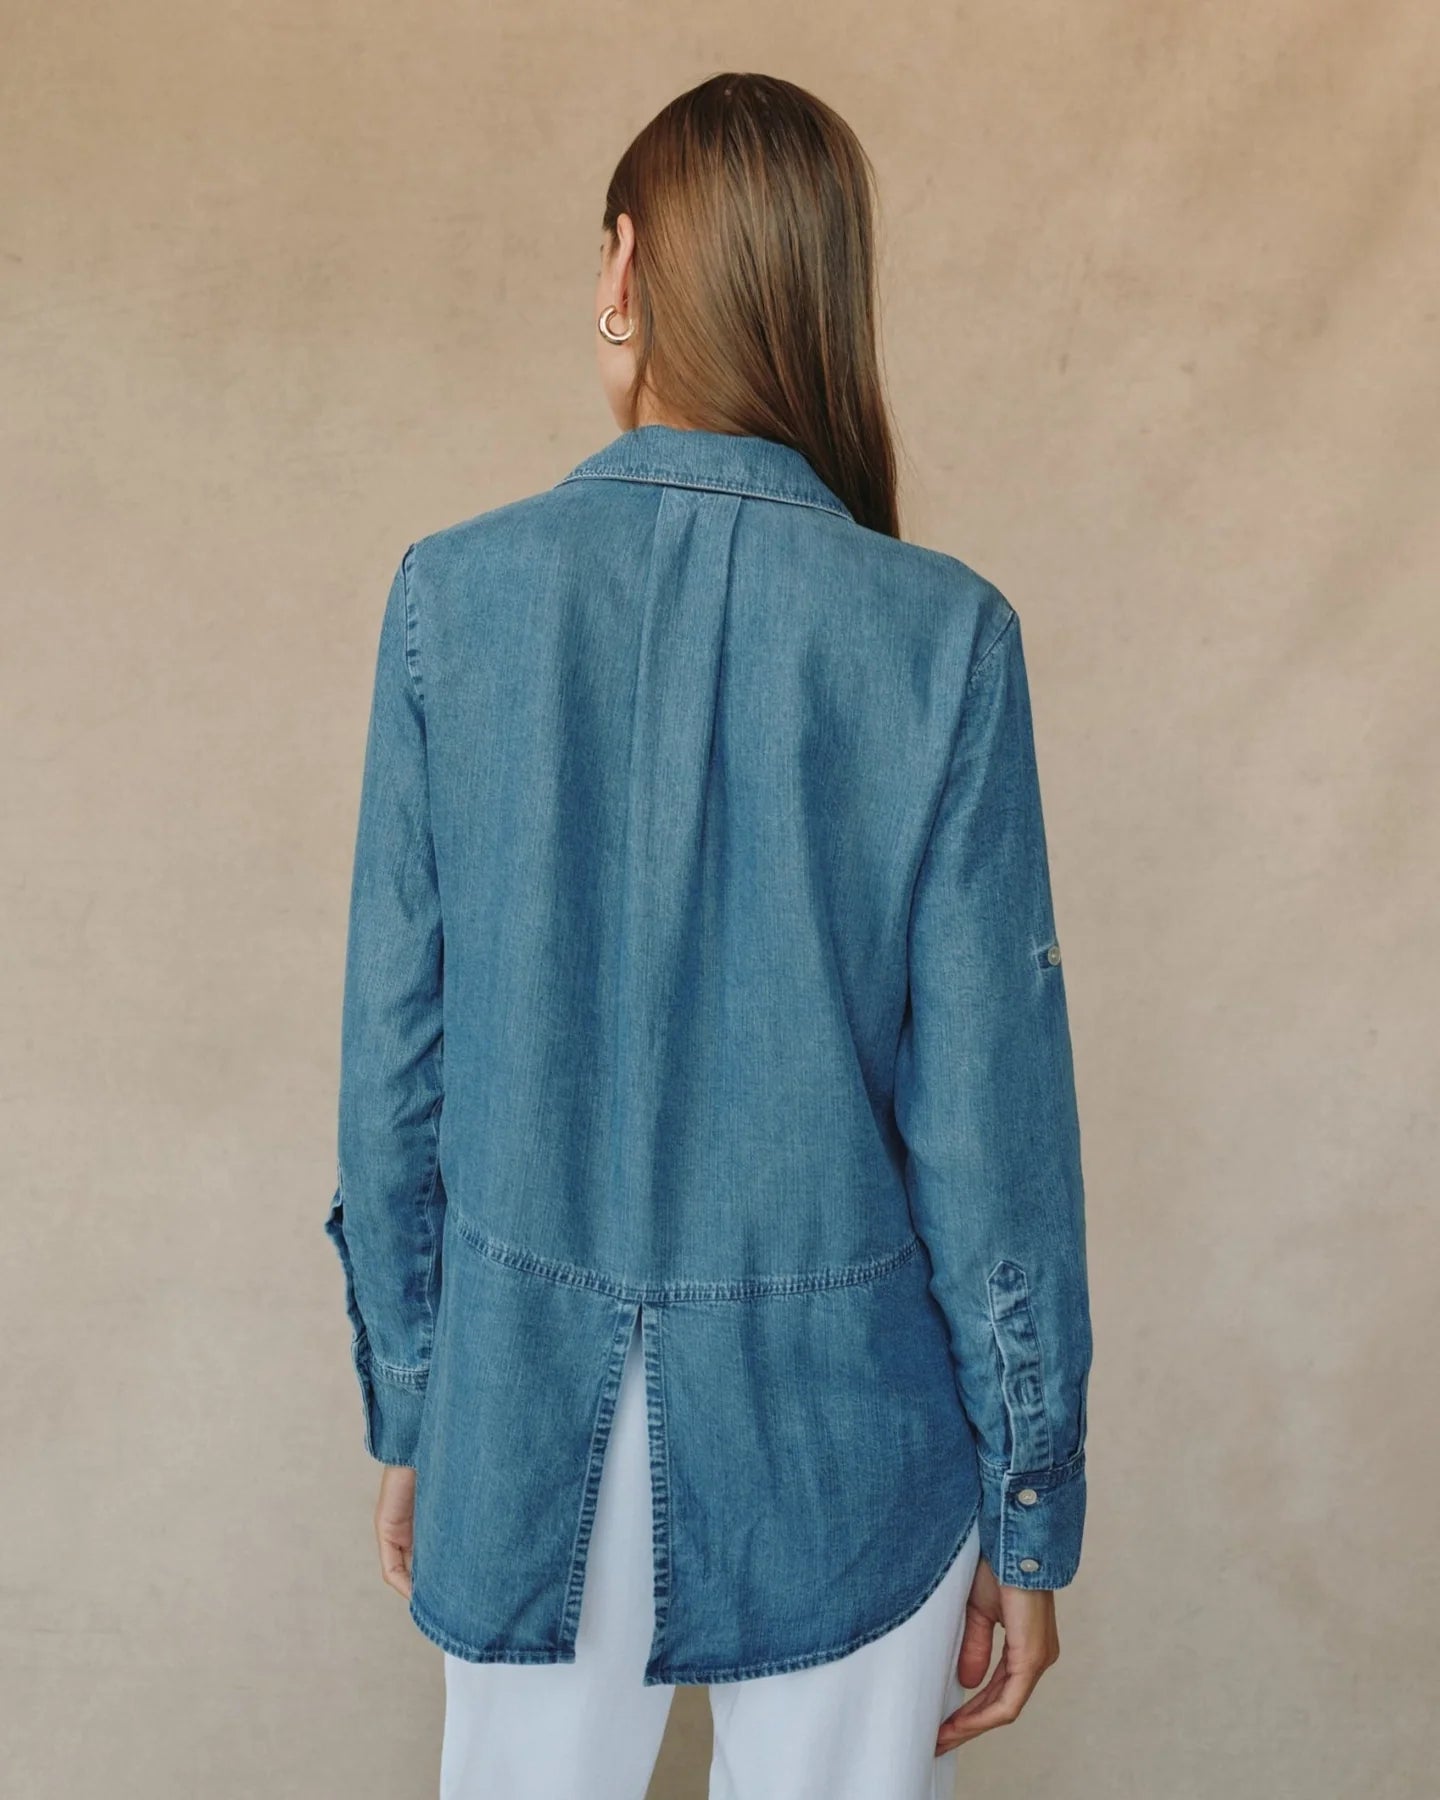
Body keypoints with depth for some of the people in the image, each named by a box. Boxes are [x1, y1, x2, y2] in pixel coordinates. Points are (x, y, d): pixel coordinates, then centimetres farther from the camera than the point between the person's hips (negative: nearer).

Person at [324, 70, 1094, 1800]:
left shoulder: (454, 594, -9)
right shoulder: (940, 631, -12)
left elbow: (394, 1048, -4)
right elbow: (990, 1106, -10)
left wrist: (405, 1406, 10)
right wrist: (1031, 1511, 2)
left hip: (526, 1414, 2)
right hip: (838, 1427, -1)